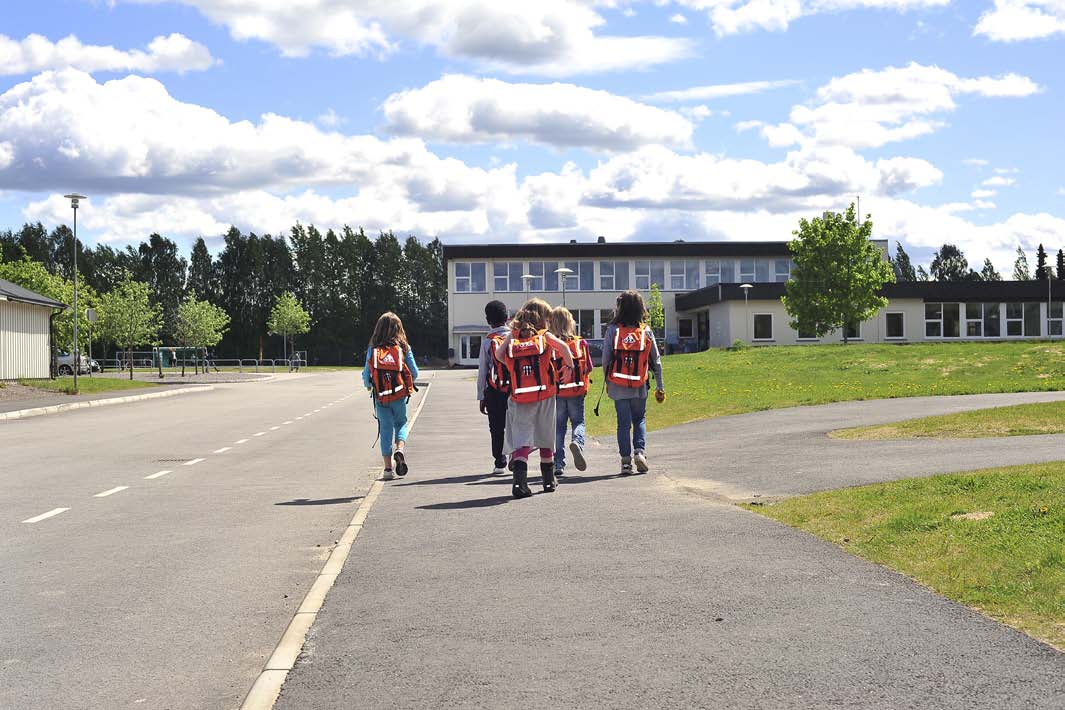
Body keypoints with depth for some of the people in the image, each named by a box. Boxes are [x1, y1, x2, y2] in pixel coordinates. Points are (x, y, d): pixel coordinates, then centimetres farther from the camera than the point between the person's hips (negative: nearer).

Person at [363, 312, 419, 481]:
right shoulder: (403, 348, -4)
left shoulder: (373, 350, -3)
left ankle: (388, 468, 7)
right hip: (399, 396, 0)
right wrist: (409, 385, 22)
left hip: (380, 396, 0)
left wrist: (368, 385, 23)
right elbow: (414, 372, -1)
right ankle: (400, 448, -11)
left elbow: (366, 373, 0)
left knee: (386, 428, 9)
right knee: (401, 423, 19)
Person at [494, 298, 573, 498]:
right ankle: (549, 481, 25)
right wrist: (569, 364, 0)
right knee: (546, 439, 15)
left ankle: (519, 480, -22)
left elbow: (498, 353, -3)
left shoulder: (512, 336, 7)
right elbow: (561, 346, -15)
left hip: (520, 397, 1)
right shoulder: (544, 335, 1)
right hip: (544, 395, -1)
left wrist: (514, 367, 12)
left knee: (521, 440, -1)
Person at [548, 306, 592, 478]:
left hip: (556, 392, -1)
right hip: (577, 391, 1)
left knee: (558, 426, 9)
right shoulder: (581, 343, -2)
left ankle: (559, 463, 6)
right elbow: (588, 368, 4)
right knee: (578, 421, 13)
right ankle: (577, 442, -20)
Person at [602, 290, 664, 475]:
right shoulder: (646, 331, -1)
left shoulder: (612, 330, -5)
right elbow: (656, 361, 4)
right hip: (640, 386, 1)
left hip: (618, 386, -1)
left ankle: (626, 461, 3)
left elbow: (605, 358, -5)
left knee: (624, 423, 6)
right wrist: (660, 386, 13)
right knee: (640, 420, 16)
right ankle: (640, 450, -4)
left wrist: (607, 381, 10)